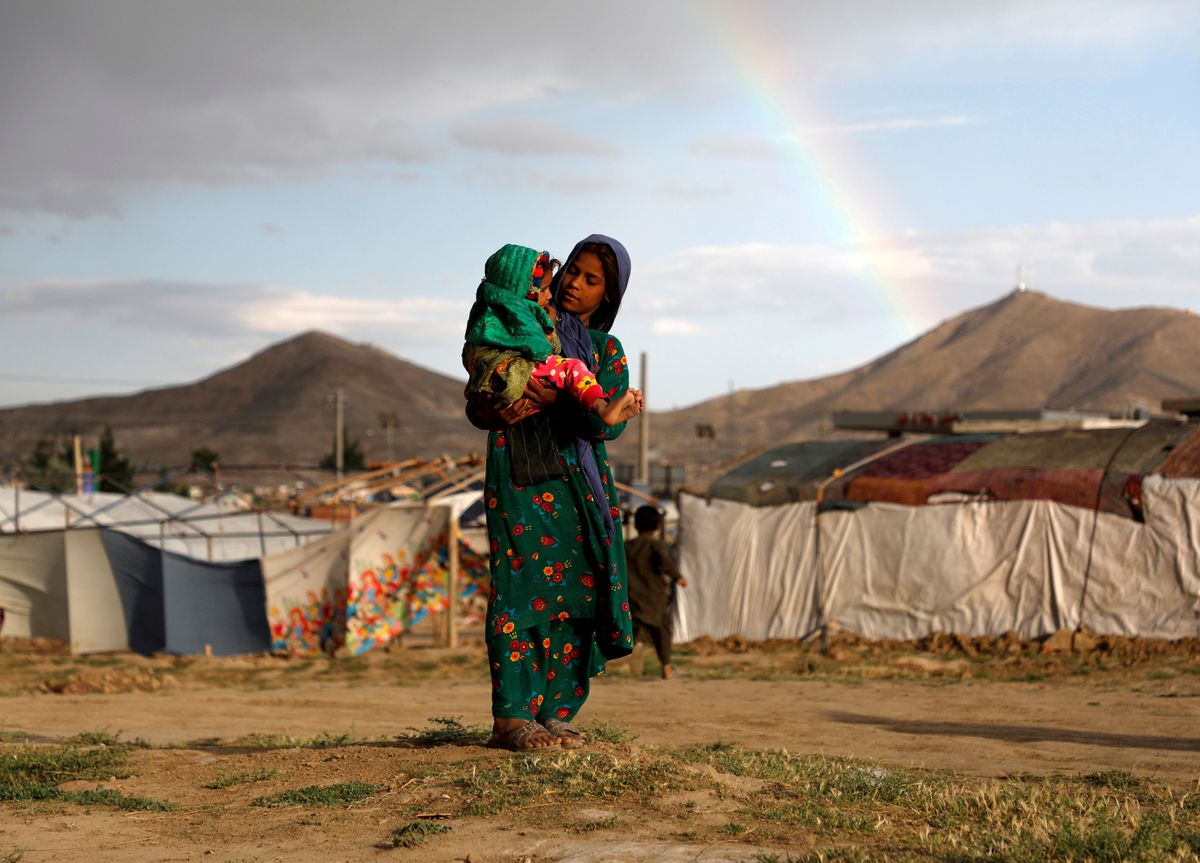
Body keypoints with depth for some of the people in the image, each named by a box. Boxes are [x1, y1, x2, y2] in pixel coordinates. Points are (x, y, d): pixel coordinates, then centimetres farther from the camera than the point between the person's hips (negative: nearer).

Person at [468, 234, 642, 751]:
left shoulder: (607, 350, 16)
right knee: (525, 587, -13)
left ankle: (555, 713, 2)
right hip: (519, 477, -3)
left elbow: (609, 423, -2)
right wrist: (501, 412, -16)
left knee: (575, 592, -3)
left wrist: (556, 400, -19)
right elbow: (476, 407, 7)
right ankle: (511, 717, -15)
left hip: (579, 483, 3)